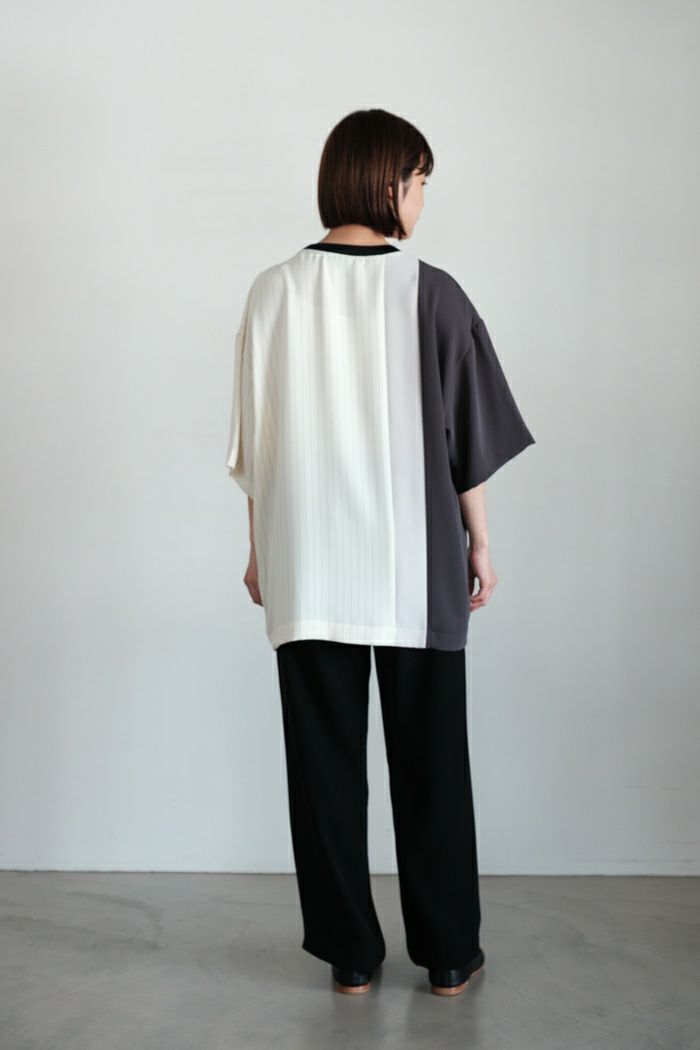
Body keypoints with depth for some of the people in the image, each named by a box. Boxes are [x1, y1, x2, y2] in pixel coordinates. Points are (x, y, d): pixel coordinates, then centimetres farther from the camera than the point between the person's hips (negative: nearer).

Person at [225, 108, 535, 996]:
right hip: (416, 563, -1)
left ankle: (350, 953, 18)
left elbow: (254, 440, 2)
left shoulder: (273, 292, -2)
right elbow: (468, 435, -3)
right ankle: (448, 953, 20)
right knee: (429, 757, 10)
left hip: (308, 565, 2)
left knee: (325, 757, 9)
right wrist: (480, 543, 8)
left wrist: (260, 547, 12)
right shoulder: (432, 292, -7)